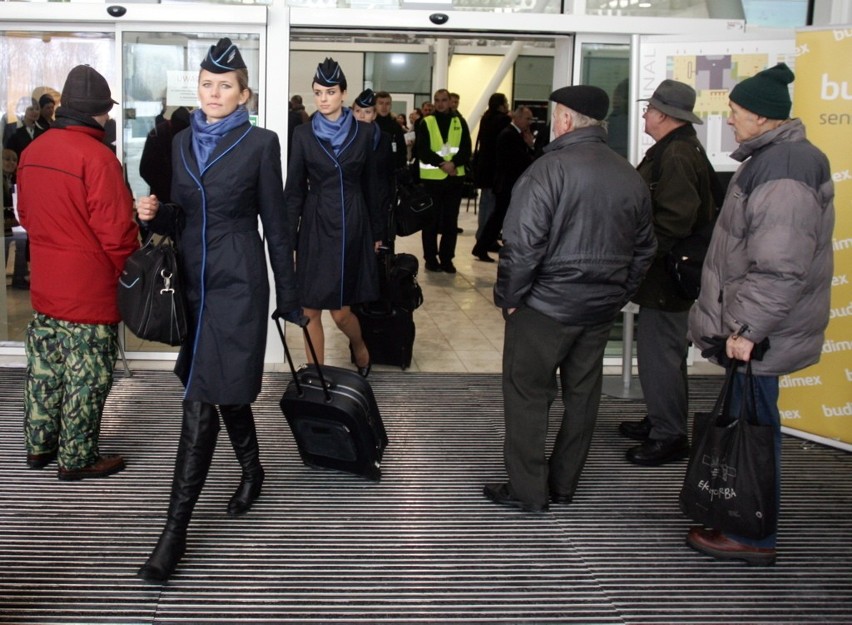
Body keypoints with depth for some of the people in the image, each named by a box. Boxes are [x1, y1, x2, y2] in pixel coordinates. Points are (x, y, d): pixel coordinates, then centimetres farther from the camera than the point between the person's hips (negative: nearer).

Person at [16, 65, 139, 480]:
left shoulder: (32, 151, 4)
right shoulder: (96, 156, -20)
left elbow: (25, 213, 14)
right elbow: (115, 228, -20)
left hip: (44, 285, 8)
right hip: (90, 289, -8)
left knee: (44, 367, 18)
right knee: (86, 376, 4)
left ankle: (39, 445, 31)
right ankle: (78, 458, 14)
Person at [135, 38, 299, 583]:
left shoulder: (260, 143, -5)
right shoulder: (184, 141, 10)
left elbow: (276, 225, -3)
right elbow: (182, 216, 17)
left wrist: (289, 298, -2)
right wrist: (156, 213, -7)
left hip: (238, 282, -6)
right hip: (194, 279, 6)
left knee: (202, 400, -8)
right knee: (224, 386, 17)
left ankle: (175, 530, -4)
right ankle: (251, 469, 43)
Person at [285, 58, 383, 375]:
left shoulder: (363, 132, 2)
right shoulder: (303, 134, 1)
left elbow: (370, 185, 7)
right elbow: (294, 187, 2)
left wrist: (376, 231, 9)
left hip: (352, 226, -1)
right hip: (315, 227, 1)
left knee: (340, 311, -1)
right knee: (310, 310, 1)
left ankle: (360, 351, 30)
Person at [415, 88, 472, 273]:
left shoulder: (460, 123, 8)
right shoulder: (426, 123, 2)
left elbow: (466, 150, -1)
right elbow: (422, 150, -8)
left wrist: (454, 163, -19)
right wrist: (441, 163, -19)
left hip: (455, 178, 2)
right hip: (432, 177, -2)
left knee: (451, 221, 5)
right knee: (431, 220, 3)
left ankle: (447, 258, 13)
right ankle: (431, 258, 10)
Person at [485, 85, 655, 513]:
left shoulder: (551, 168, -15)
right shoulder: (630, 177, 7)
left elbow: (522, 242, -20)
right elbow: (644, 249, 14)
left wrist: (510, 297, -9)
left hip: (545, 306, -7)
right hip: (601, 309, 7)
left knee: (527, 396, 5)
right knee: (581, 396, 15)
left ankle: (528, 490, 10)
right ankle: (564, 485, 26)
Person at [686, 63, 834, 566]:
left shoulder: (782, 176, -24)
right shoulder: (773, 158, 11)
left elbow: (780, 270, -28)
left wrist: (748, 328, -24)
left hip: (760, 336, -10)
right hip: (751, 325, 10)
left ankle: (754, 537, 12)